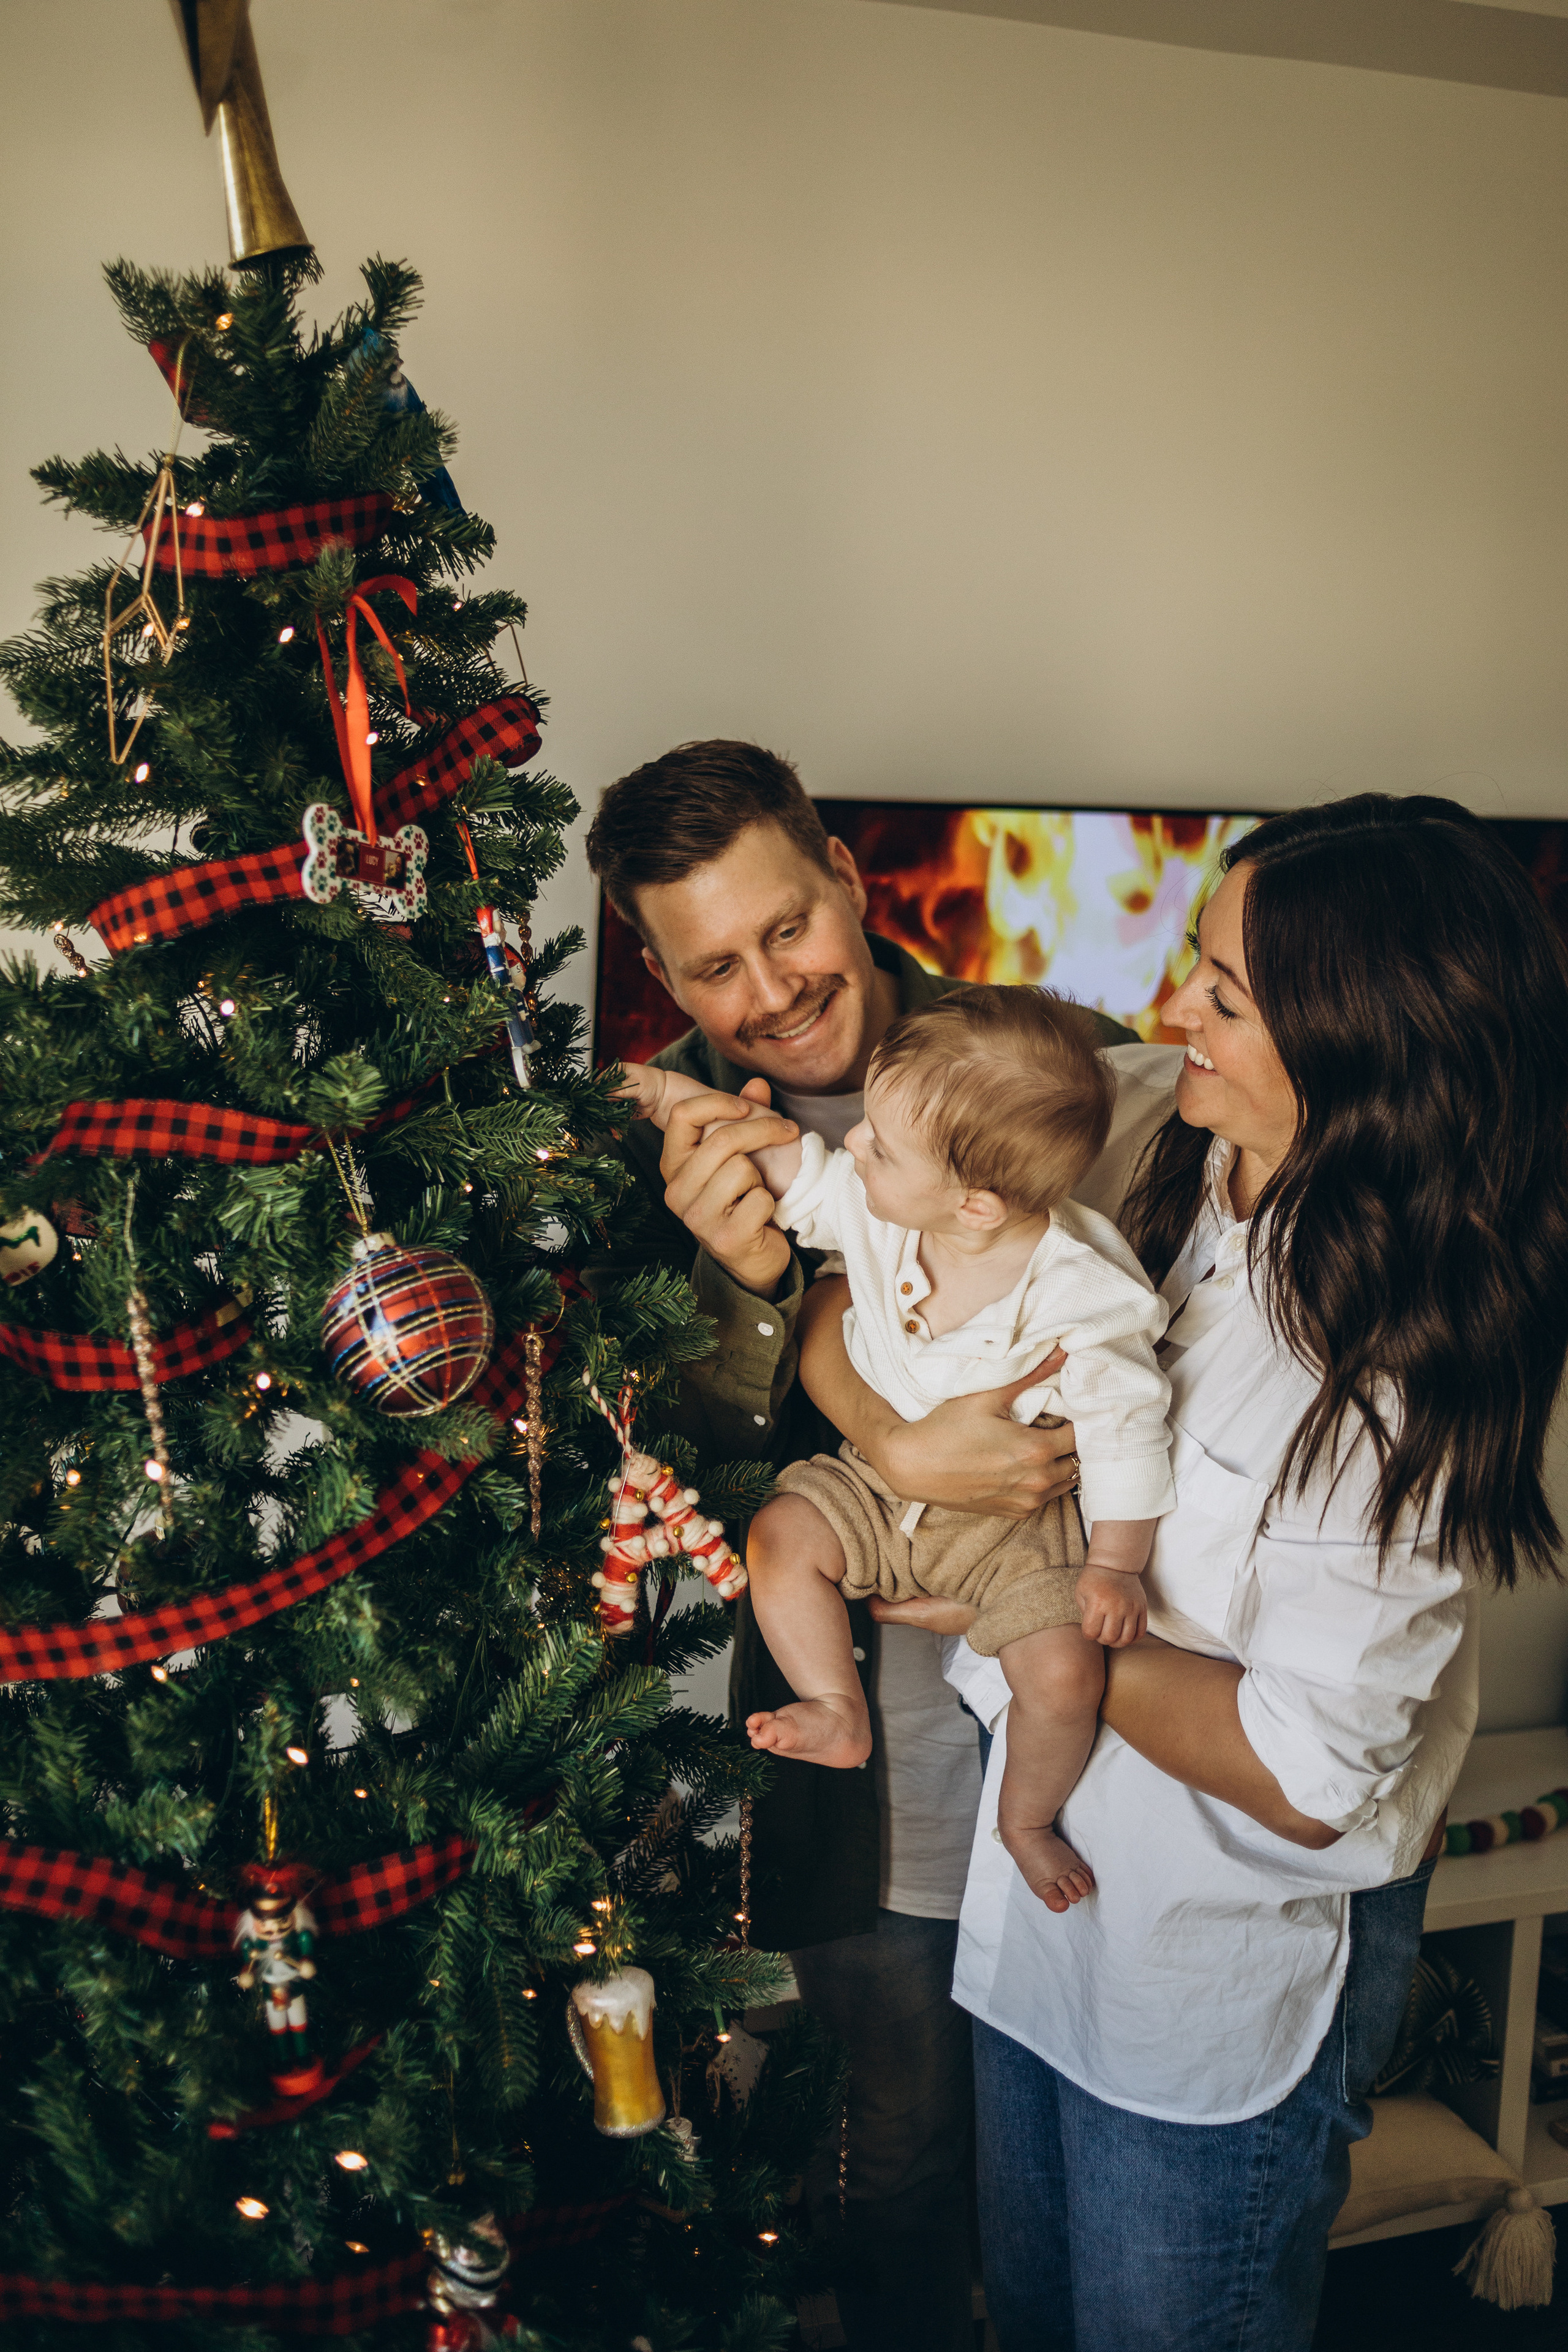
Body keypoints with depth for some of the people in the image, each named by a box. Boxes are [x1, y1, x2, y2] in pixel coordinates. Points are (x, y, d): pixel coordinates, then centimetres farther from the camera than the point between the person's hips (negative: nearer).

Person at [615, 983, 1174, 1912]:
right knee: (779, 1539, -12)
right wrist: (676, 1095, -6)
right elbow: (790, 1164, -1)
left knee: (1066, 1670, -18)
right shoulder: (876, 1206, -16)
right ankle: (840, 1713, 6)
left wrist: (1117, 1564, -17)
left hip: (1018, 1515, -5)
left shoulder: (1081, 1302, -29)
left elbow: (1125, 1428, -18)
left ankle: (1028, 1816, 12)